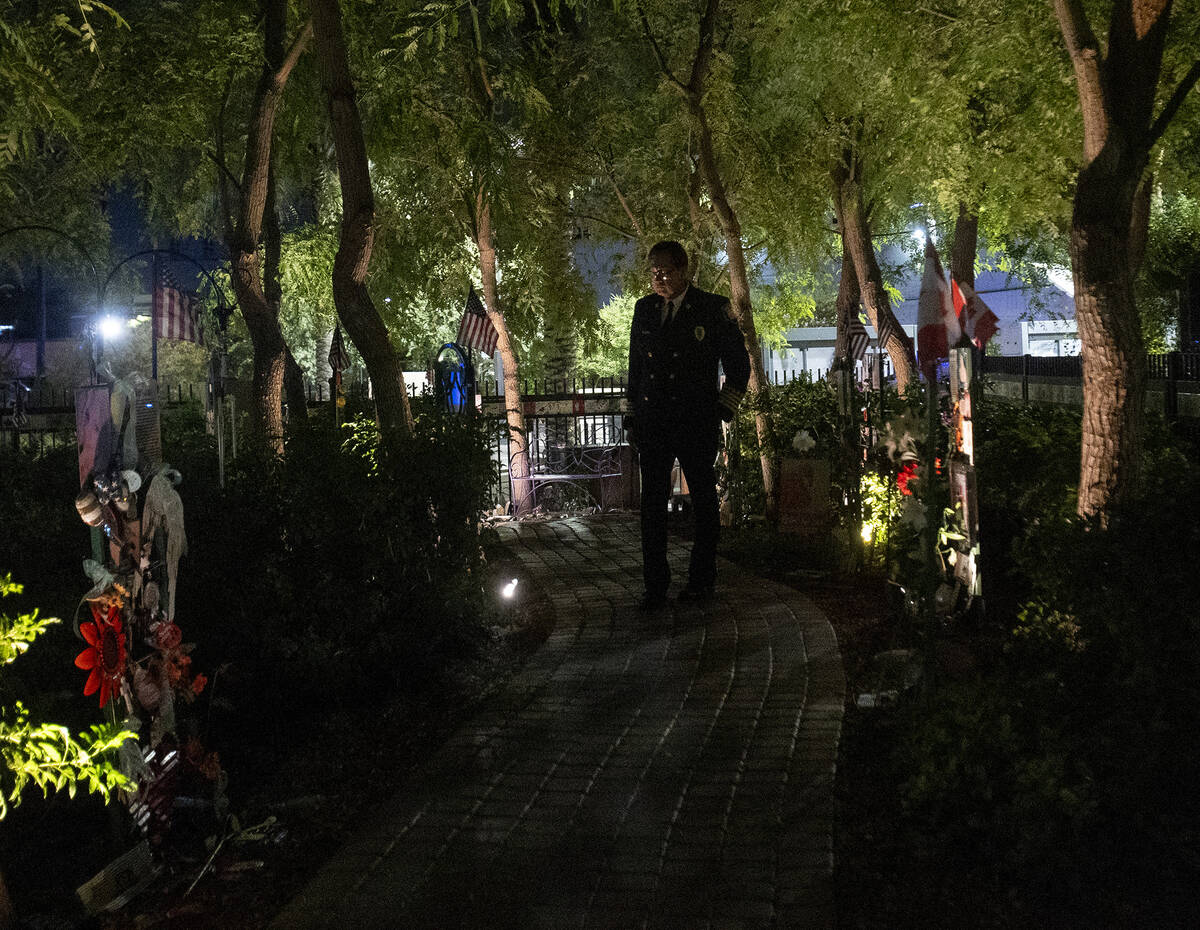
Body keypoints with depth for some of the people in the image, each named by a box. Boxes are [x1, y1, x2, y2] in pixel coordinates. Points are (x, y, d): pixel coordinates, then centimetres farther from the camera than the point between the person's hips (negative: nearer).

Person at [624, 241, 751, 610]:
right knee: (652, 503, 1)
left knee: (704, 502, 5)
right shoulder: (644, 309, 12)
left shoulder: (713, 309, 0)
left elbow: (738, 364, 5)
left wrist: (723, 410, -1)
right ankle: (655, 586, 6)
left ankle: (701, 581, 16)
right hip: (652, 423, 3)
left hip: (697, 423, -3)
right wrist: (633, 415, 12)